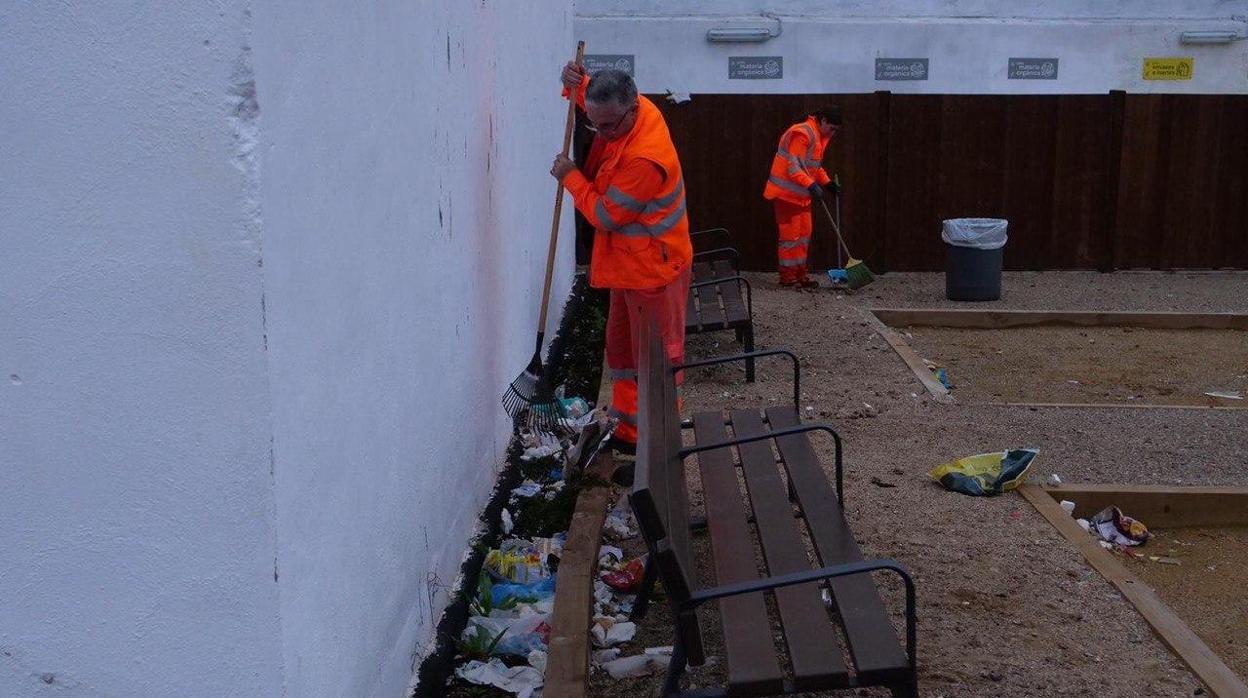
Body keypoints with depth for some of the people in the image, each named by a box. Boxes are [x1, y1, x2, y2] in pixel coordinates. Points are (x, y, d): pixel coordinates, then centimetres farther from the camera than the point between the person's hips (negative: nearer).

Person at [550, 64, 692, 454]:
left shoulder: (645, 158, -33)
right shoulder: (627, 110, -5)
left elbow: (605, 216, -24)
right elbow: (598, 100, 21)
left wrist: (570, 177, -9)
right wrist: (577, 85, -2)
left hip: (654, 267, -10)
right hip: (629, 263, 10)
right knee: (622, 349, 19)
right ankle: (628, 430, 31)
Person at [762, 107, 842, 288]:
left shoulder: (820, 136, 12)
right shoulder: (801, 133, -20)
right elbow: (793, 166, -26)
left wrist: (828, 183, 11)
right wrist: (811, 185, -32)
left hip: (802, 194, 10)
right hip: (787, 193, -10)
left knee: (803, 235, 12)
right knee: (790, 235, -4)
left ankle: (800, 275, 20)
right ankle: (787, 277, 4)